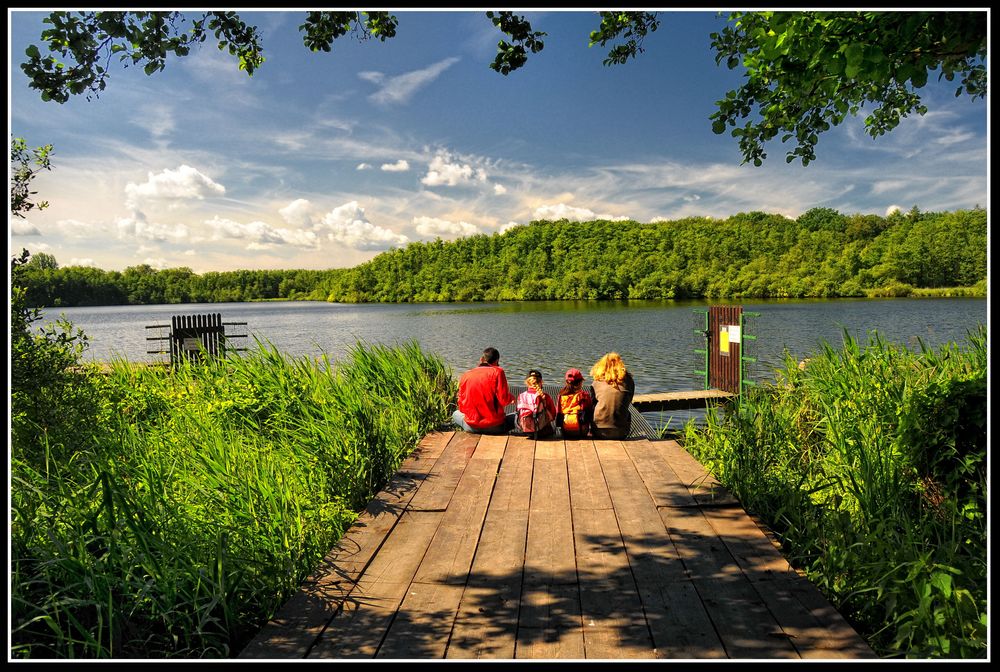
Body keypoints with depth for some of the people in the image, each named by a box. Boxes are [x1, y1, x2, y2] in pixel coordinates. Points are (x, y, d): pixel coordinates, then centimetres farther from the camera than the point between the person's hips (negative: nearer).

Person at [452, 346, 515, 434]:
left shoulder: (465, 375, 4)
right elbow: (504, 400, -12)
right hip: (495, 426, -2)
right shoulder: (497, 372, -6)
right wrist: (511, 397, 12)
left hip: (471, 427, 2)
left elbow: (461, 407, 9)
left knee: (456, 414, 33)